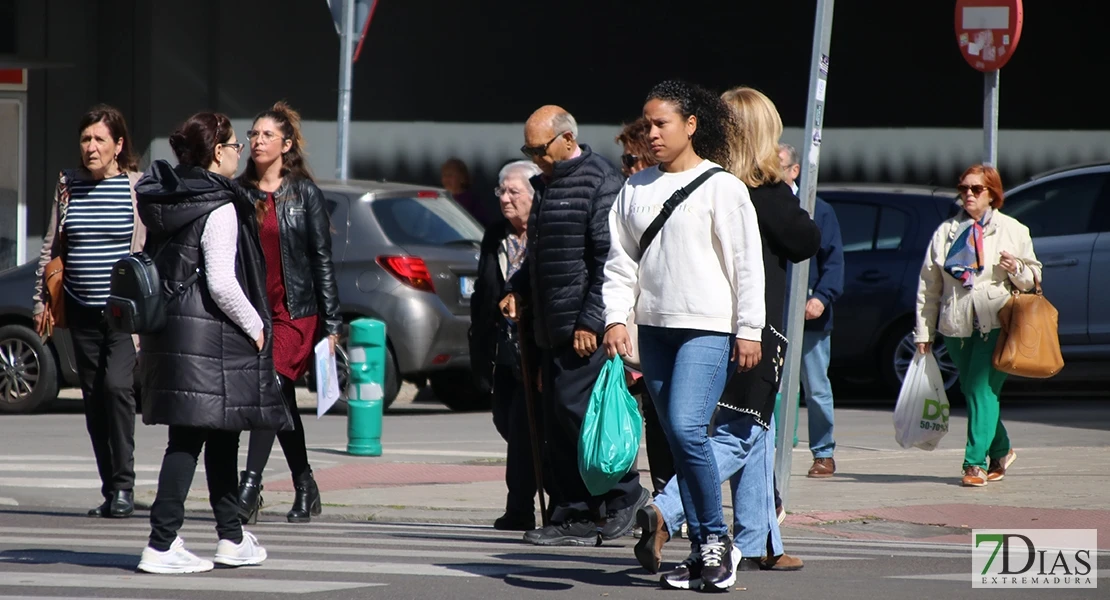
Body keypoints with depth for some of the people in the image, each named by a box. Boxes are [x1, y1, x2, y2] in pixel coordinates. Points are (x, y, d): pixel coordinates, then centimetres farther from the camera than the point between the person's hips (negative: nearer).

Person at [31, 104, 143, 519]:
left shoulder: (139, 188, -2)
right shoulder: (67, 186, 9)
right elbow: (50, 248, 14)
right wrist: (41, 301, 10)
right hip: (82, 311, 5)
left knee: (117, 384, -19)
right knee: (93, 399, 5)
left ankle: (124, 485, -11)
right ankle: (110, 489, 13)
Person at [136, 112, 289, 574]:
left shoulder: (166, 201, 11)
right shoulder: (219, 207, -14)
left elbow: (156, 267, 14)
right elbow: (221, 283, -20)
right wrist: (254, 326, -7)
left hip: (167, 324, 9)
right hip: (206, 331, -9)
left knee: (222, 432, 18)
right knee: (188, 438, -6)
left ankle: (232, 537, 26)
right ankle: (161, 544, -9)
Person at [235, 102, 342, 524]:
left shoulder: (304, 193, 0)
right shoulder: (240, 193, 9)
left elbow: (322, 259, 0)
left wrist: (331, 323, -4)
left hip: (294, 312, -4)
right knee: (282, 402, 10)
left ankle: (249, 488, -20)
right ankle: (305, 489, 22)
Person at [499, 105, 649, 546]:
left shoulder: (600, 182, -10)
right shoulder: (546, 185, 19)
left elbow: (610, 258, -16)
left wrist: (591, 320, -20)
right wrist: (517, 291, 13)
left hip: (586, 325, -9)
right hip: (551, 327, 9)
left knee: (576, 408, -13)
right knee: (557, 424, 6)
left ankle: (626, 493, 0)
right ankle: (573, 517, 9)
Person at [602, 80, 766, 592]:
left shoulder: (721, 186, -3)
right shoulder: (636, 188, 12)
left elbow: (747, 262, -5)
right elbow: (620, 259, 13)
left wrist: (749, 329, -9)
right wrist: (615, 316, 2)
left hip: (708, 327, -6)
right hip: (654, 327, 6)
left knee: (687, 427, -20)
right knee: (676, 439, 6)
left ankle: (716, 537, -6)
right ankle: (701, 551, 12)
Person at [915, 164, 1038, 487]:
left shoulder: (1013, 230, 7)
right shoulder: (946, 233, 14)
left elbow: (1033, 278, 10)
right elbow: (928, 285, 13)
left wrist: (1017, 269, -13)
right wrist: (924, 330, 8)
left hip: (996, 324, -4)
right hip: (957, 326, 4)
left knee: (982, 390, -13)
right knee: (972, 392, 9)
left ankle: (976, 462, -12)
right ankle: (1000, 451, 28)